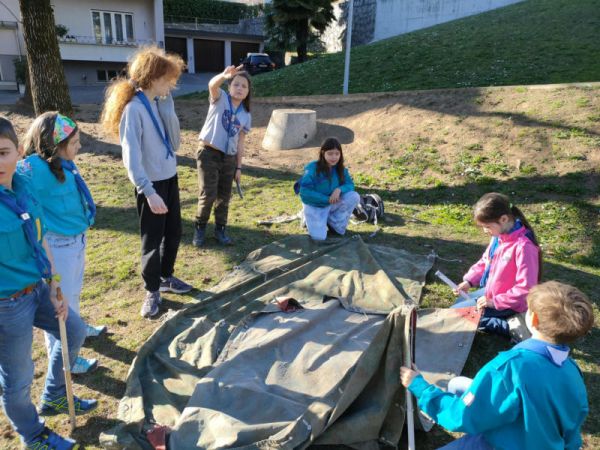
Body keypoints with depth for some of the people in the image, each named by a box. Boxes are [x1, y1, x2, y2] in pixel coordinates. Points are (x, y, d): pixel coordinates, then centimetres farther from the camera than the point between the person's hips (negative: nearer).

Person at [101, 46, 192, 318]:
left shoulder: (159, 103, 5)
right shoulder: (134, 109, -19)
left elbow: (174, 142, 0)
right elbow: (131, 157, -24)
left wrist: (167, 104, -5)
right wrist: (148, 191, -32)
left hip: (170, 177, 8)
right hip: (151, 184, -8)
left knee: (173, 233, 18)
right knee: (152, 240, 5)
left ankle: (166, 277, 37)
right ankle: (152, 291, 22)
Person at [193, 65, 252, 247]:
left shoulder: (246, 116, 8)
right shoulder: (220, 98, -4)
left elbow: (240, 143, 10)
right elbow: (212, 85, -28)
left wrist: (239, 167, 7)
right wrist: (224, 75, -49)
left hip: (229, 157, 5)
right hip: (209, 153, -4)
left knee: (224, 197, 10)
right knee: (208, 195, -6)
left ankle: (220, 230, 26)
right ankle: (200, 228, 15)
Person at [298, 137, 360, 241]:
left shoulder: (340, 169, -6)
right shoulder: (312, 168, -22)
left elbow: (350, 185, -4)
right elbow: (305, 192, -24)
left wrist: (339, 189, -28)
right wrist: (327, 199, -25)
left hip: (331, 204, 5)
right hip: (314, 206, -4)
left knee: (354, 196, -18)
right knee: (319, 237, -21)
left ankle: (334, 222, 2)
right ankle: (309, 218, 12)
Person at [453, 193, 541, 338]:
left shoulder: (523, 246, -31)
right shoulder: (499, 235, -5)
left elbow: (526, 288, -29)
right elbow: (485, 261, 10)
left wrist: (495, 302, -25)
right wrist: (469, 280, -3)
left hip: (508, 303, -9)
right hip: (491, 291, 9)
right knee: (458, 305, 19)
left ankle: (509, 326, -8)